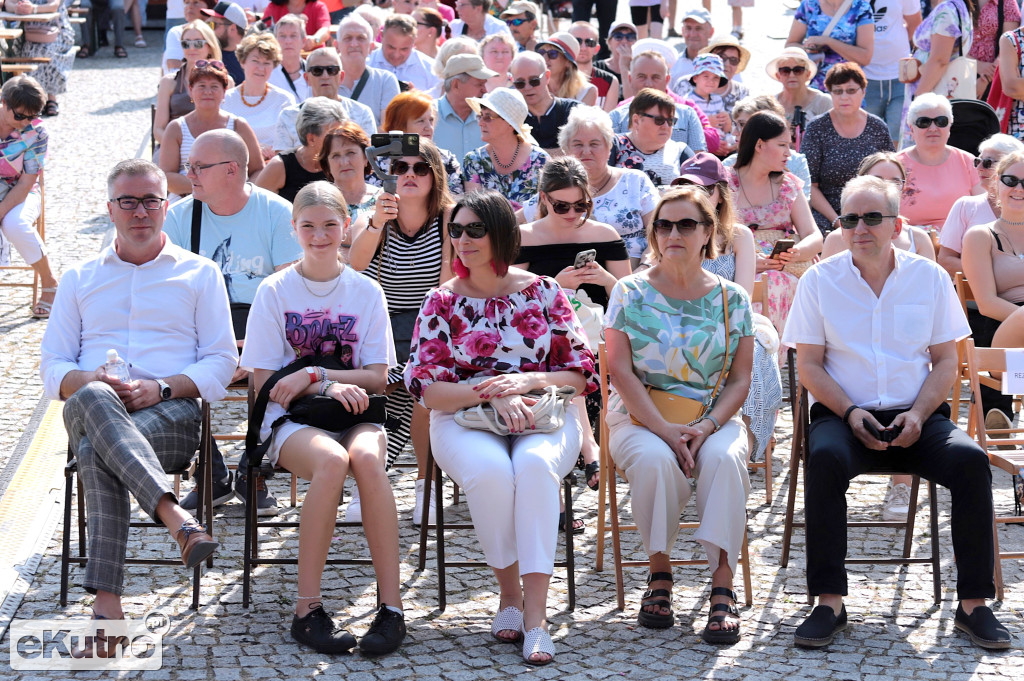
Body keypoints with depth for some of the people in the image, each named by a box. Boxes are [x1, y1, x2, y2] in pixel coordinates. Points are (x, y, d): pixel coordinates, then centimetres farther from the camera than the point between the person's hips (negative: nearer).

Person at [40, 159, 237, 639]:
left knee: (96, 451, -36)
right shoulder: (80, 279, 26)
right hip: (90, 414, 2)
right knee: (90, 399, -39)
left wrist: (162, 387, -10)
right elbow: (52, 368, 17)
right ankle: (175, 518, -53)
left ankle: (106, 600, -45)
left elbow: (221, 364, 10)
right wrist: (88, 380, -8)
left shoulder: (199, 274, 20)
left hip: (172, 414, -1)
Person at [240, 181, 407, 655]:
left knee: (367, 458, -35)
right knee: (331, 461, -36)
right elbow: (264, 380, 0)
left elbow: (375, 378, 3)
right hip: (290, 420, -1)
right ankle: (308, 609, -29)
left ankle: (392, 607, -32)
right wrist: (330, 385, -14)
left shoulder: (366, 292, 9)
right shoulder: (274, 291, 5)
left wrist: (311, 375, -11)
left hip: (355, 415, 1)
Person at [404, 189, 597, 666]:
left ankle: (535, 616, -36)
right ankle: (509, 595, -15)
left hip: (543, 416, 0)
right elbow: (425, 386, -2)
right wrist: (491, 393, -17)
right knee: (490, 470, -35)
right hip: (464, 421, 0)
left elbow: (580, 373, 6)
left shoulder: (543, 292, 8)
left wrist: (531, 381, -14)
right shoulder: (442, 302, 7)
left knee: (534, 465, -35)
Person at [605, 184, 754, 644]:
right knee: (655, 459, -35)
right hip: (639, 418, -1)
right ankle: (659, 572, -17)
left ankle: (722, 584, -31)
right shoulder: (631, 292, 3)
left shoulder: (730, 298, 7)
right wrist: (665, 429, -17)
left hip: (714, 420, 1)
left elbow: (739, 379, 4)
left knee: (723, 457, -33)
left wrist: (707, 426, -15)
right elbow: (620, 371, -5)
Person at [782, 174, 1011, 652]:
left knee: (970, 460, -28)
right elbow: (809, 364, 3)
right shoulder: (820, 281, 6)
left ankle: (973, 603, -19)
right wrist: (851, 414, -13)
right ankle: (828, 603, -28)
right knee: (825, 457, -35)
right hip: (844, 414, -1)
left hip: (917, 418, 1)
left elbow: (945, 361, 8)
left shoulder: (929, 277, 8)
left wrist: (918, 415, -10)